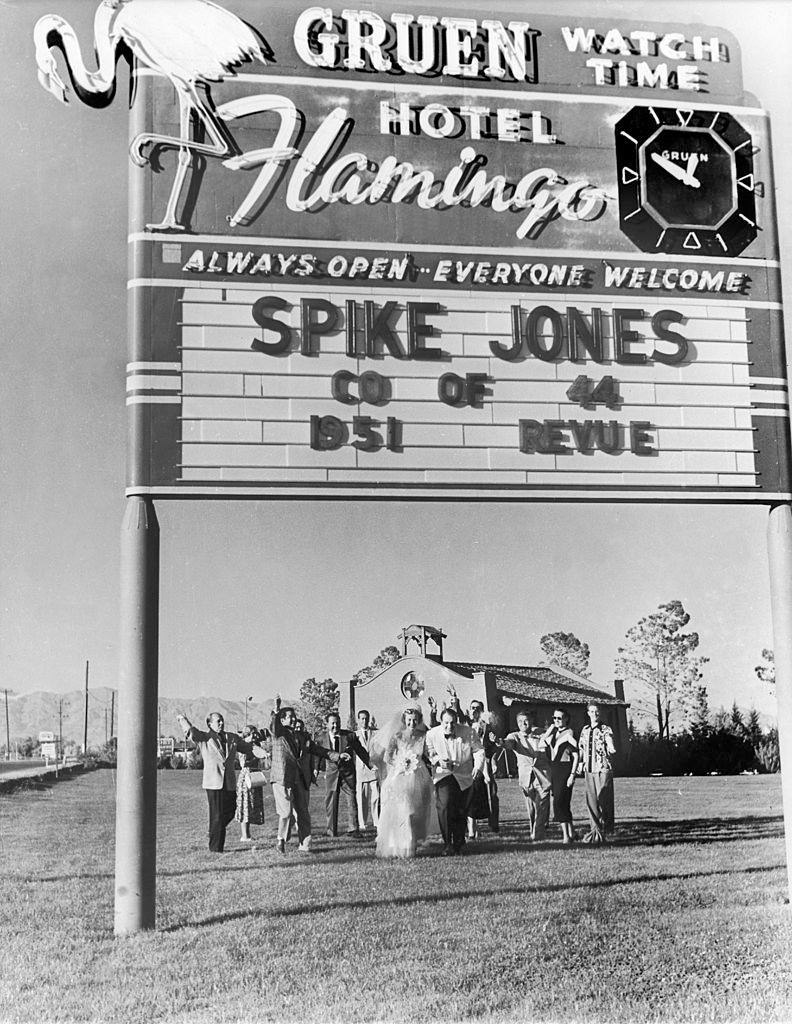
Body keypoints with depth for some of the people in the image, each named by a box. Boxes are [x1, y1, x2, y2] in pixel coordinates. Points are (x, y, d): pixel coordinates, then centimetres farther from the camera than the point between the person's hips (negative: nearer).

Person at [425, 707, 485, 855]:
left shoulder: (468, 733, -7)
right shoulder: (432, 734, -7)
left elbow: (478, 750, -1)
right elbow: (429, 752, 1)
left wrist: (478, 766, -18)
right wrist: (438, 760, -19)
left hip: (464, 777, 1)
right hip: (443, 775, -1)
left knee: (461, 810, 5)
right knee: (444, 806, -19)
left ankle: (458, 843, 25)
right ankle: (447, 844, -10)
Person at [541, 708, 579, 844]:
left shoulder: (569, 734, -7)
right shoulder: (553, 733, 14)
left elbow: (576, 756, -9)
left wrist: (572, 775, -15)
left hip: (565, 769, -7)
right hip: (554, 770, 7)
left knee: (559, 802, -15)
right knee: (563, 804, 12)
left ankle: (566, 835, -14)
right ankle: (571, 832, 22)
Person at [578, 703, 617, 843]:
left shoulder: (606, 730, -3)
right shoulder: (585, 730, 13)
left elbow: (610, 743, -18)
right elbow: (580, 747, 22)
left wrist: (611, 749, -40)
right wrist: (580, 762, 9)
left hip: (603, 769, -5)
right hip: (589, 769, 5)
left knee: (604, 800, -4)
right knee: (591, 801, 3)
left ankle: (605, 830, 4)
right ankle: (596, 829, 11)